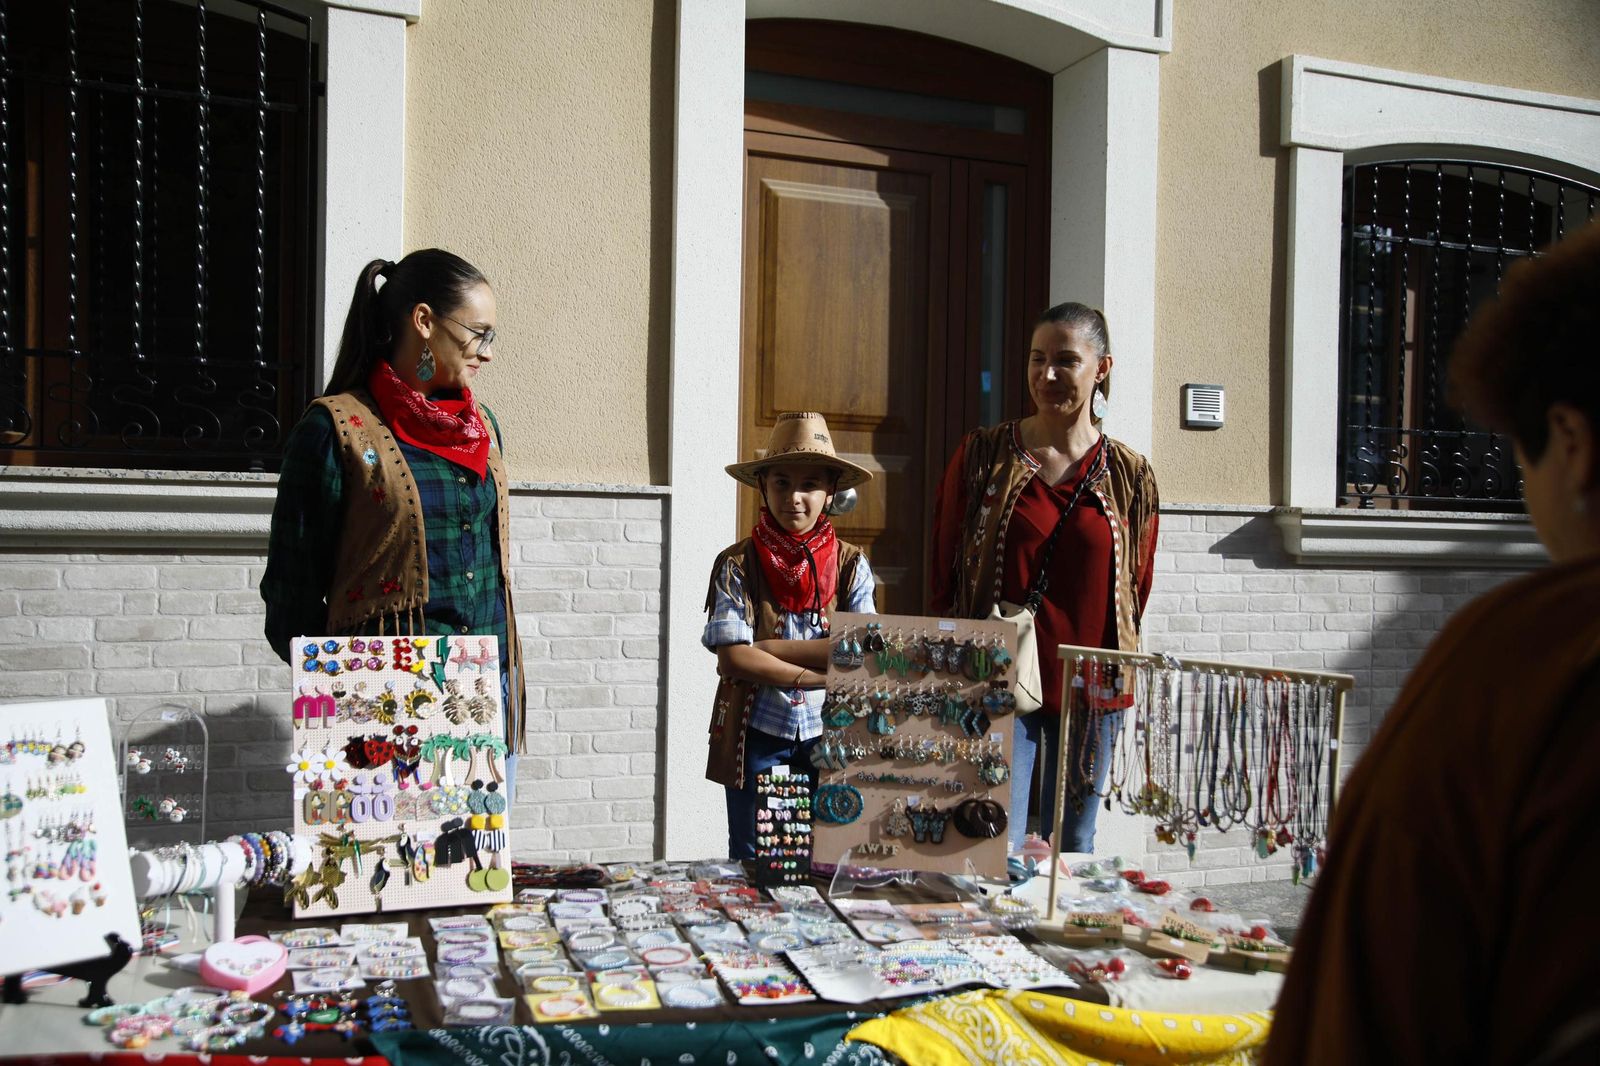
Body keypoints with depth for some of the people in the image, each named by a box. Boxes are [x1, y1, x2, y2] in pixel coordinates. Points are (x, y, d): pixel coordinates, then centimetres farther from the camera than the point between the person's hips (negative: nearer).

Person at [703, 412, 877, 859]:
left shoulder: (851, 565, 1)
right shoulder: (738, 565, -4)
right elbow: (733, 658, -13)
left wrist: (768, 647, -15)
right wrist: (829, 674, -16)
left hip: (829, 735, 1)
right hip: (757, 736, -1)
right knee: (750, 864, 8)